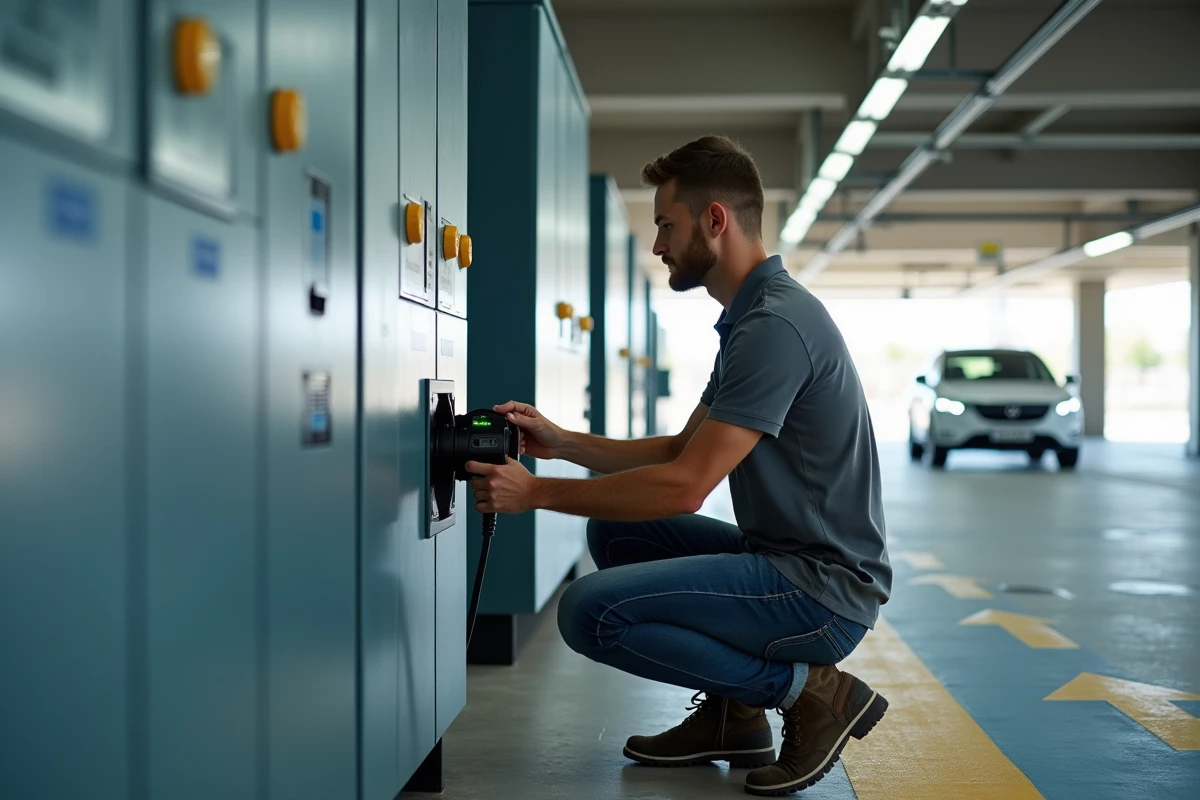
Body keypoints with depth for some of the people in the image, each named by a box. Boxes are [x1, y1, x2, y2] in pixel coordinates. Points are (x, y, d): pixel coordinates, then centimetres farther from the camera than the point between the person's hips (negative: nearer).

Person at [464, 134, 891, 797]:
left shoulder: (776, 324, -20)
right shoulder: (750, 318, 13)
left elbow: (685, 486, -24)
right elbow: (681, 450, 17)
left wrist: (536, 492, -16)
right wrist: (561, 442, 7)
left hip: (822, 591, -10)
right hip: (784, 560, 10)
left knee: (590, 611, -18)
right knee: (614, 531, 17)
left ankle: (807, 691, -6)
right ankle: (733, 716, 13)